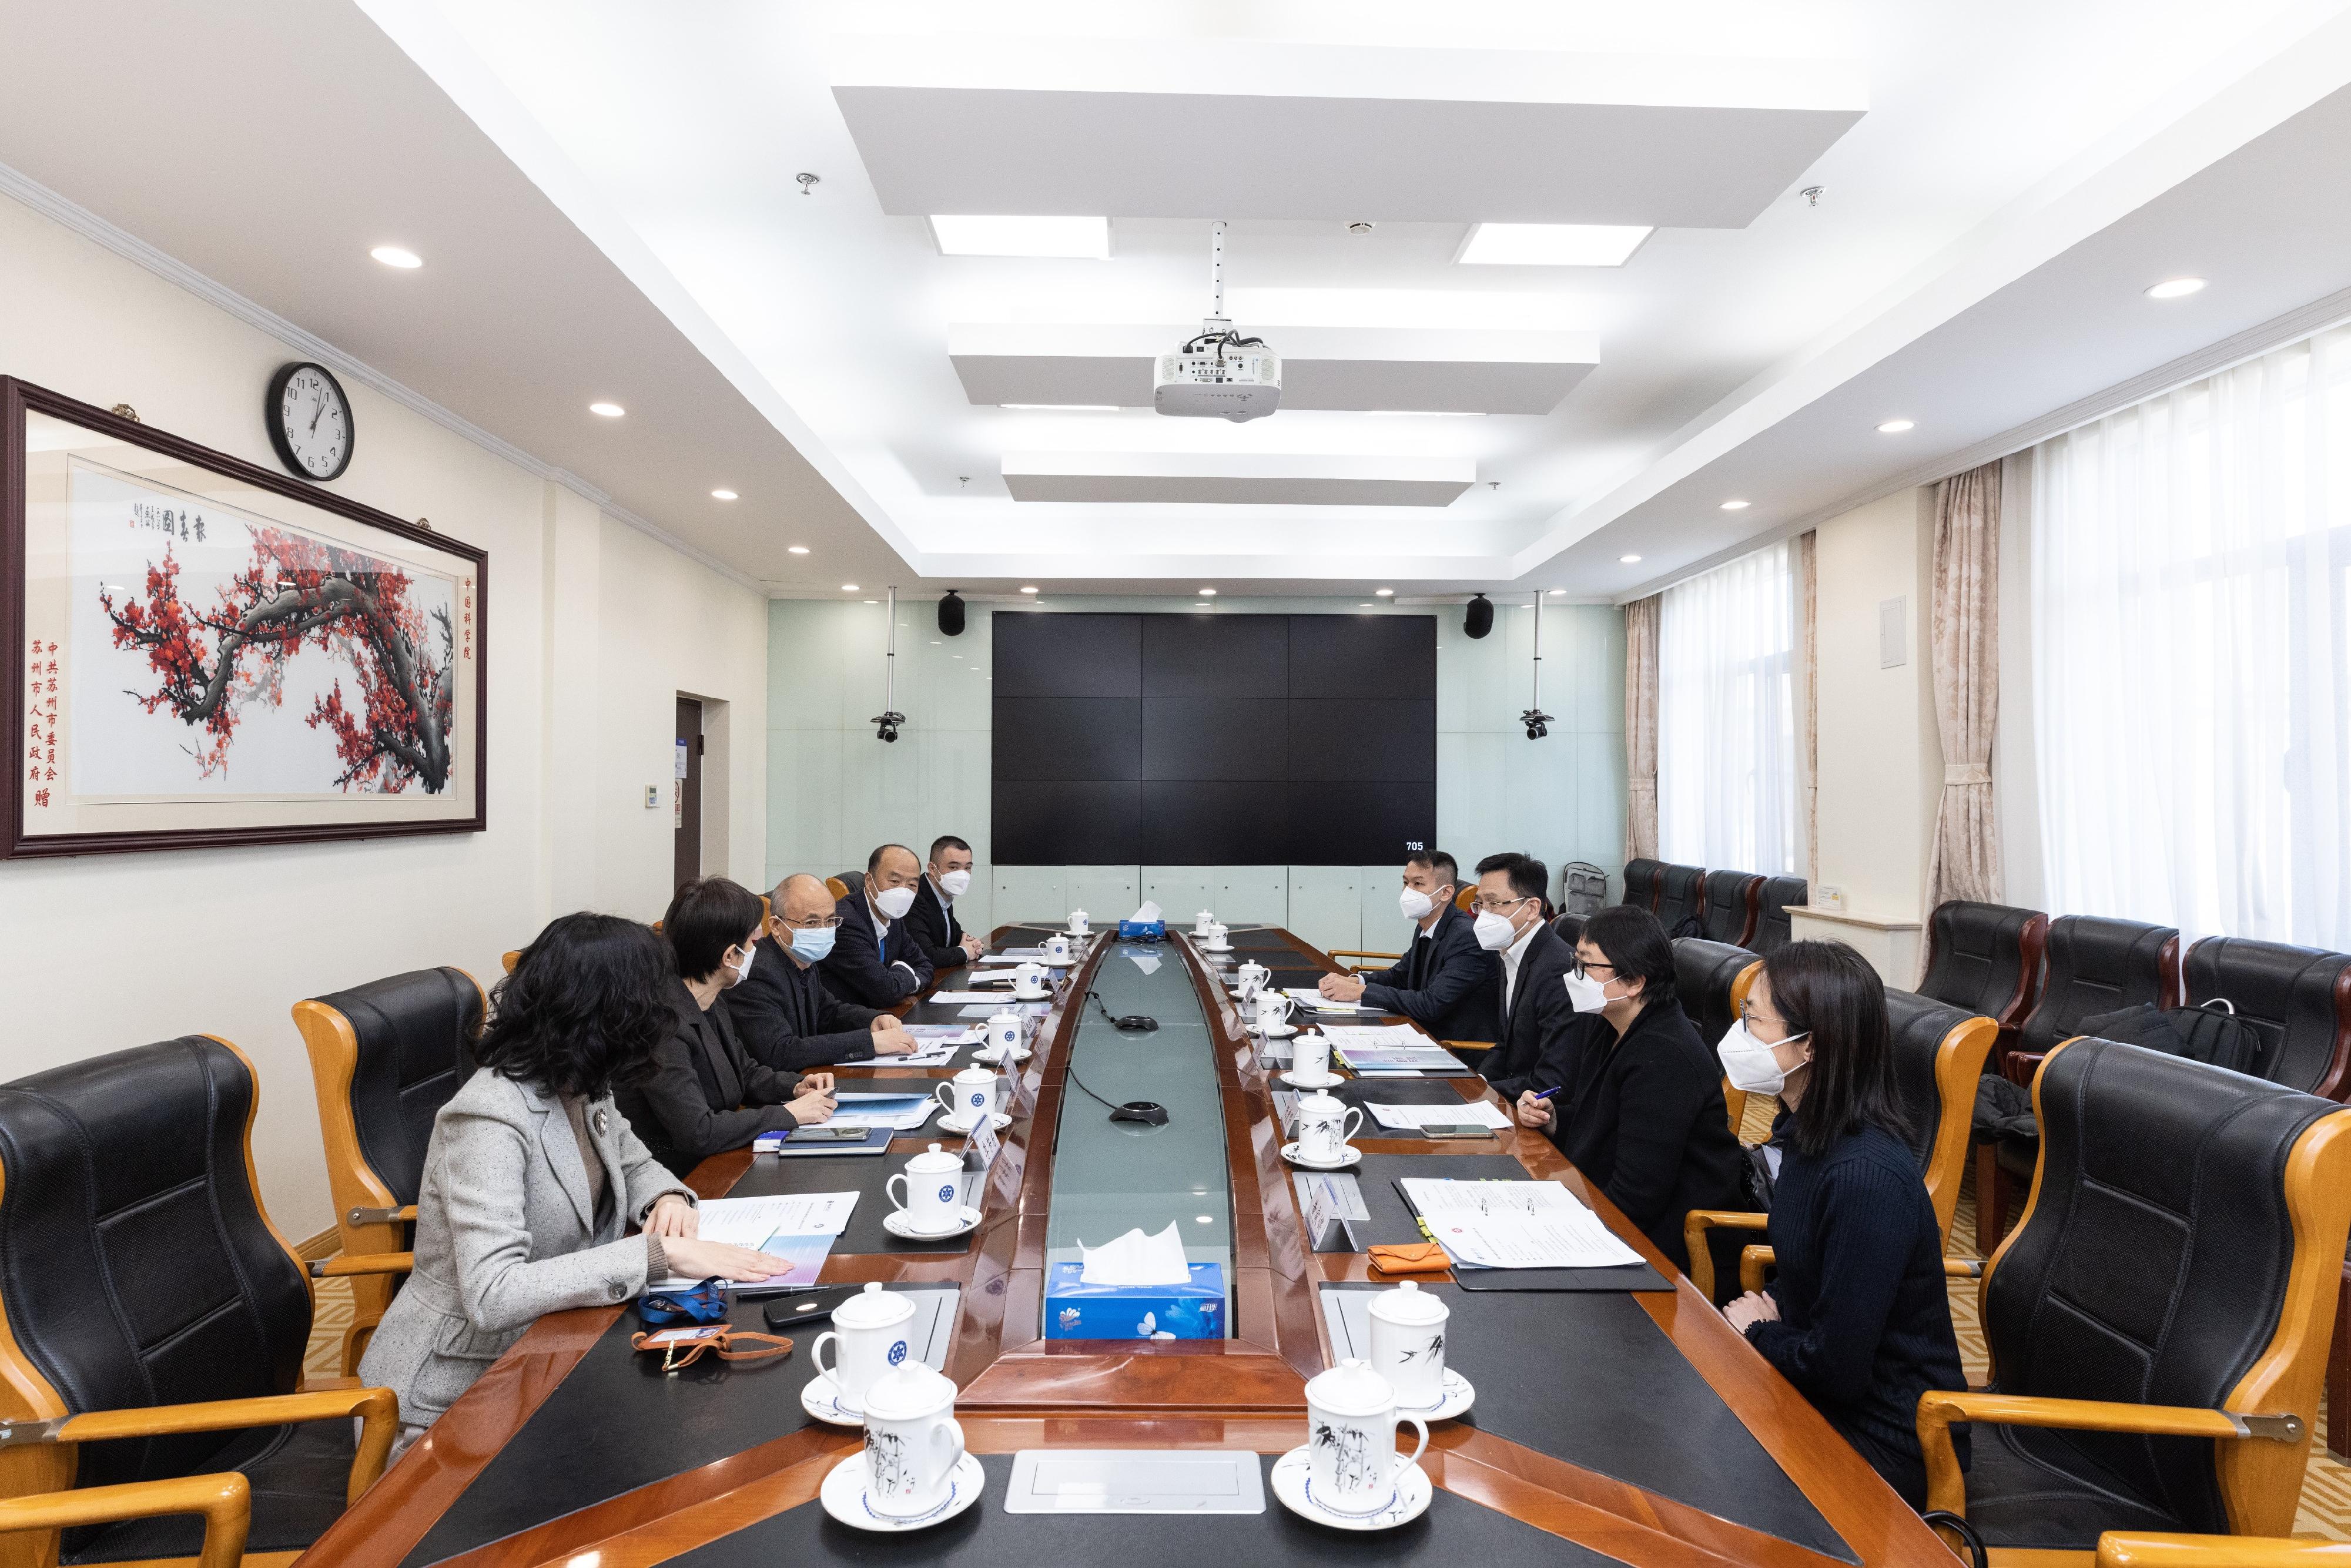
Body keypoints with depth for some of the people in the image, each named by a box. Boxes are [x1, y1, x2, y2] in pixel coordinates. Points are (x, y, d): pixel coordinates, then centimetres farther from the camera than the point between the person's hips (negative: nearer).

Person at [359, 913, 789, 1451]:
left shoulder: (582, 1090, -2)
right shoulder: (491, 1120, -26)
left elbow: (633, 1163, 14)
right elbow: (492, 1295, -33)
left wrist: (668, 1197, -9)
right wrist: (660, 1254, -36)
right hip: (459, 1391, -7)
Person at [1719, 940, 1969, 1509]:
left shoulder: (1866, 1178, -30)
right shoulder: (1811, 1135, -1)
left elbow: (1838, 1369, -26)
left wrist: (1758, 1332, -8)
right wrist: (1762, 1315, -4)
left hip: (1886, 1442, -7)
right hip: (1816, 1397, 7)